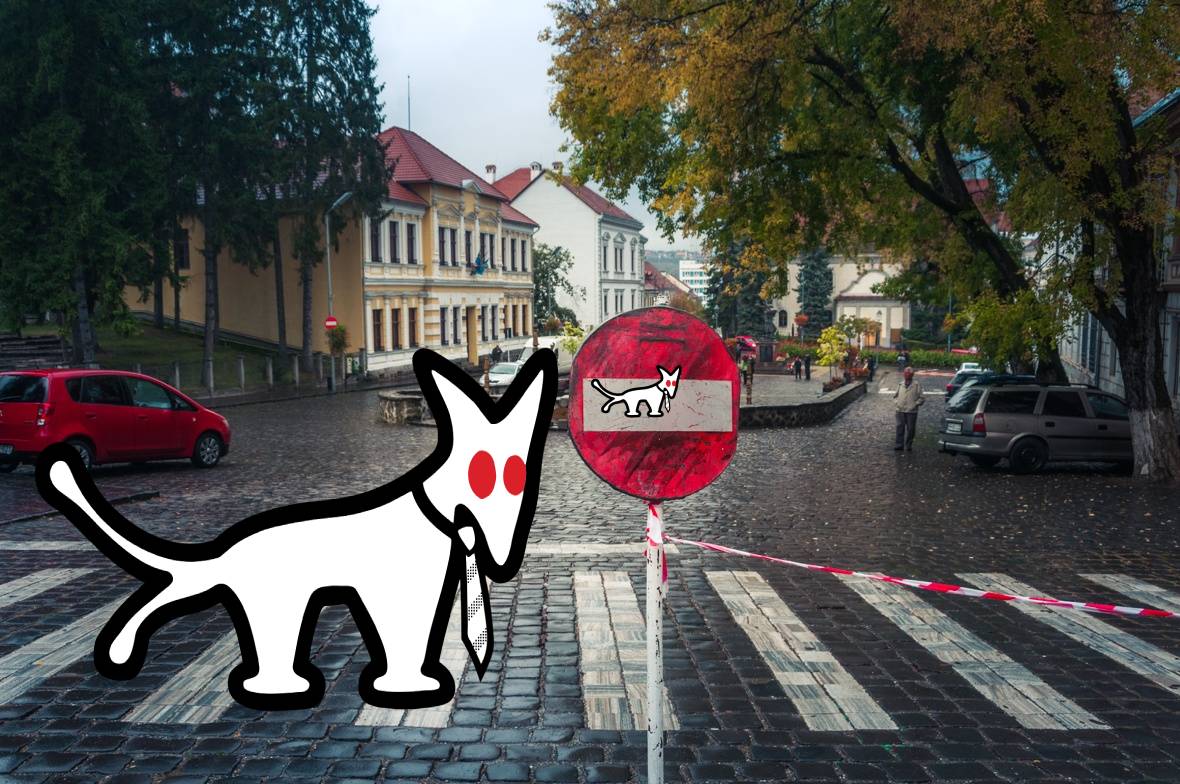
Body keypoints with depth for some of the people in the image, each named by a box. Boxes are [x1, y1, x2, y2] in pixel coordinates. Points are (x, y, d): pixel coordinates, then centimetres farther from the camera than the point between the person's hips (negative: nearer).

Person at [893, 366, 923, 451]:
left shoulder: (917, 385, 1)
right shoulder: (900, 385, 11)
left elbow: (921, 398, 2)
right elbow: (895, 396, 20)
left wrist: (916, 404, -10)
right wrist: (896, 404, 8)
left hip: (911, 411, -2)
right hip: (900, 411, 2)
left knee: (910, 429, 4)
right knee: (900, 428, 0)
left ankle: (909, 445, 16)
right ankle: (899, 445, 5)